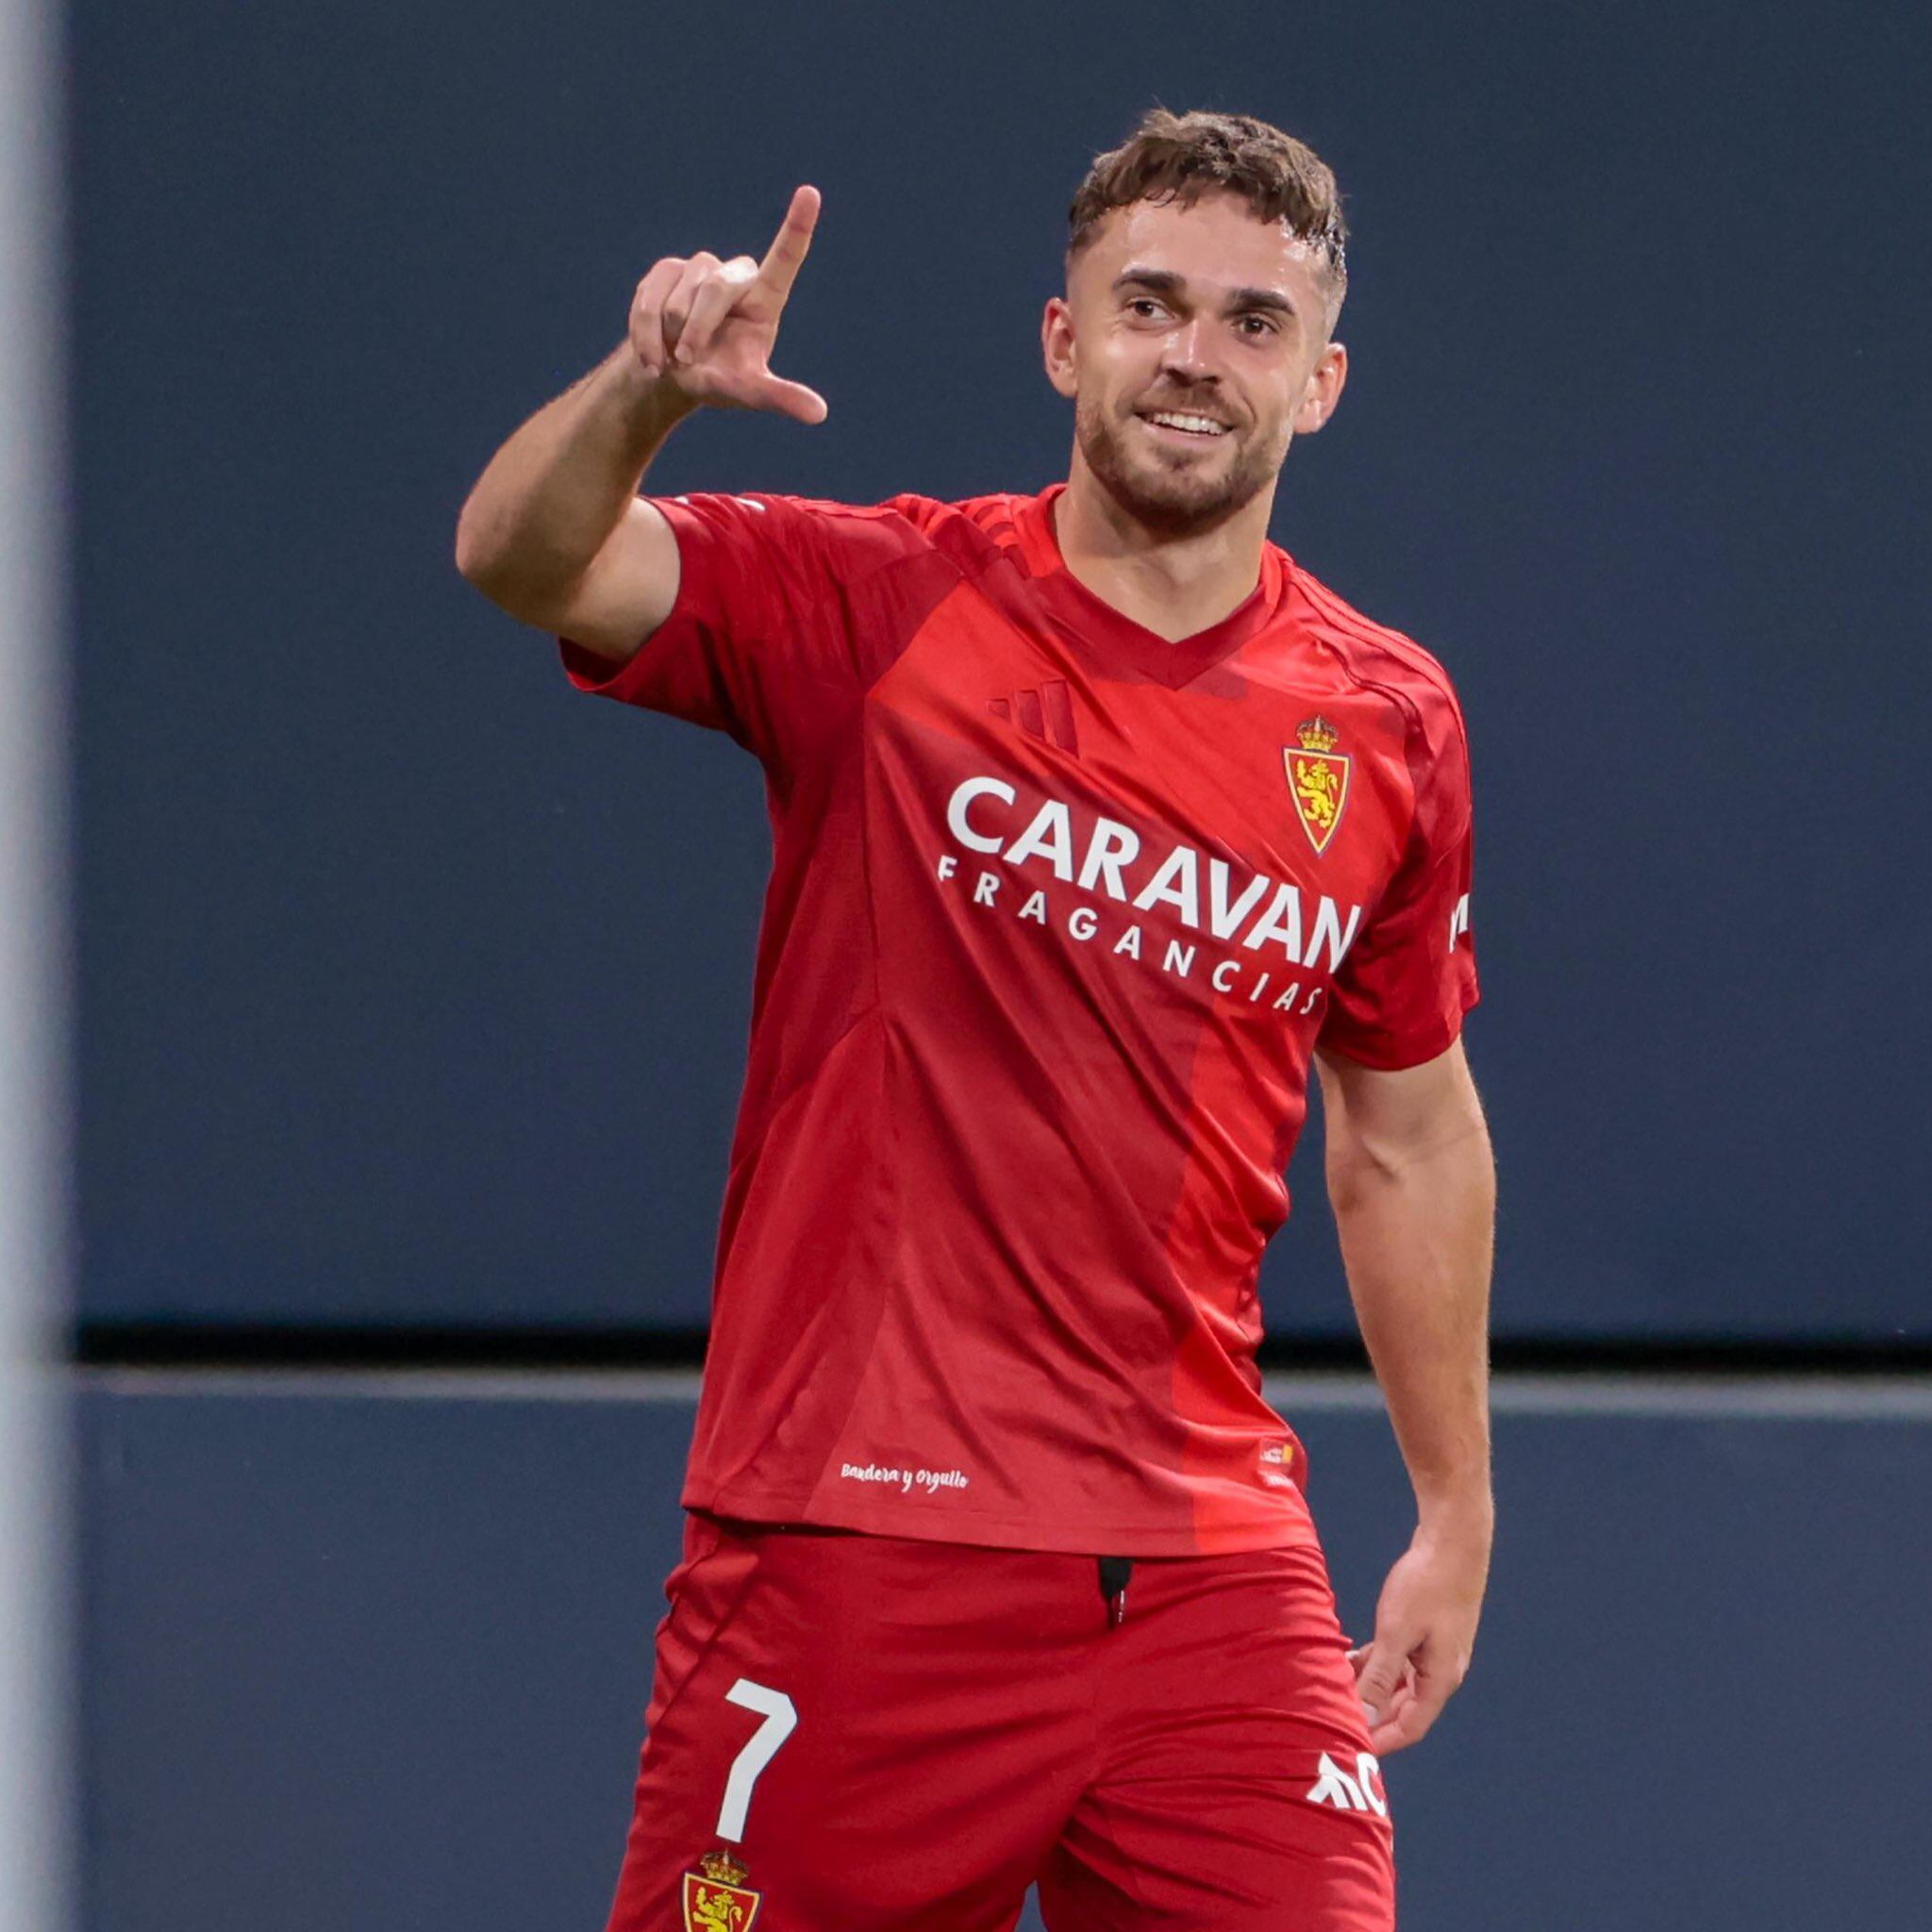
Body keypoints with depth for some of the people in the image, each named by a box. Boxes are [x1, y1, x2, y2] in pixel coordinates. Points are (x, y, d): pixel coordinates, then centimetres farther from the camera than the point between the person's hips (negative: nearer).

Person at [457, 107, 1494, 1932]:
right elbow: (524, 557, -16)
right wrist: (645, 393, -37)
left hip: (1212, 1564, 3)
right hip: (859, 1541, -3)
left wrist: (1455, 1514, 20)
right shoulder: (878, 606, -1)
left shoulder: (1389, 725, 8)